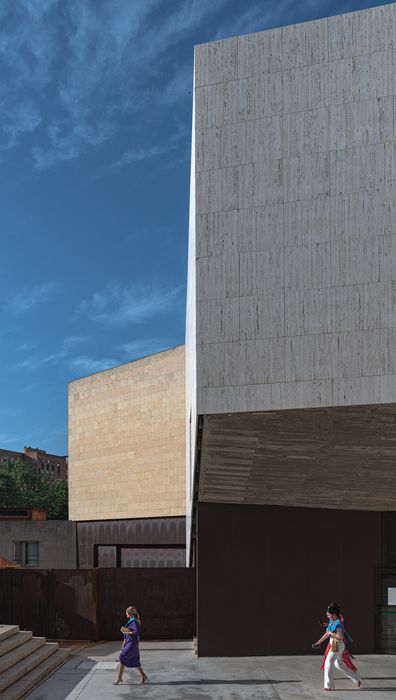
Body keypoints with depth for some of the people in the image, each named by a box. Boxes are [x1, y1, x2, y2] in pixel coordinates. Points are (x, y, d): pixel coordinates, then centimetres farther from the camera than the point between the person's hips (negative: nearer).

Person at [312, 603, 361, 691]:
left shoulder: (338, 624, -19)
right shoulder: (331, 622, 9)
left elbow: (340, 637, -27)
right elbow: (327, 634, 16)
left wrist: (331, 633, -19)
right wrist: (318, 642, 16)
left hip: (337, 645, -10)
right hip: (334, 645, 10)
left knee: (328, 663, -6)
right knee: (338, 664, 19)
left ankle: (329, 685, 3)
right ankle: (356, 678, 29)